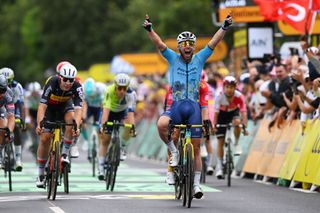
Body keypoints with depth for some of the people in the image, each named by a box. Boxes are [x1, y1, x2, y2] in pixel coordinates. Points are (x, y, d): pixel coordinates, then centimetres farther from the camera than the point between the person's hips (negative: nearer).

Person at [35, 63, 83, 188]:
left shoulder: (77, 87, -31)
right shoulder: (52, 83, -35)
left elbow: (78, 109, -39)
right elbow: (42, 106, -39)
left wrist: (77, 127, -55)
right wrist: (39, 124, -52)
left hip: (65, 105, 1)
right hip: (50, 107, -1)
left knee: (71, 119, -32)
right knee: (45, 138, -8)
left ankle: (65, 154, -17)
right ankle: (40, 175, 6)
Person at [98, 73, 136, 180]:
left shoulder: (131, 94, -34)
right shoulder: (109, 91, -37)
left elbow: (130, 112, -42)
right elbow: (106, 109, -44)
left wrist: (132, 127, -56)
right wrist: (103, 125, -57)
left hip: (123, 111, 2)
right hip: (110, 112, -2)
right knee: (105, 139, -5)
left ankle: (122, 147, -2)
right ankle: (101, 168, 3)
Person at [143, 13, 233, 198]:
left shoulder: (199, 59, 8)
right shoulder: (173, 58, 5)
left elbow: (214, 42, -1)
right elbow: (159, 43, -6)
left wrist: (225, 27, -14)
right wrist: (149, 29, -22)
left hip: (194, 106, 1)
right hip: (175, 105, -1)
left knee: (196, 147, 0)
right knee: (162, 124, -33)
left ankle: (197, 183, 8)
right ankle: (173, 150, -7)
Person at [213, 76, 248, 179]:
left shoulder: (239, 96, -29)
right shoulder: (219, 97, -29)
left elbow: (243, 112, -32)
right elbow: (216, 112, -29)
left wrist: (245, 127, -41)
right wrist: (214, 126, -37)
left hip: (233, 112, 0)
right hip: (222, 114, 0)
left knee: (237, 121, -37)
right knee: (220, 141, -5)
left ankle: (237, 144, -12)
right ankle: (219, 167, 2)